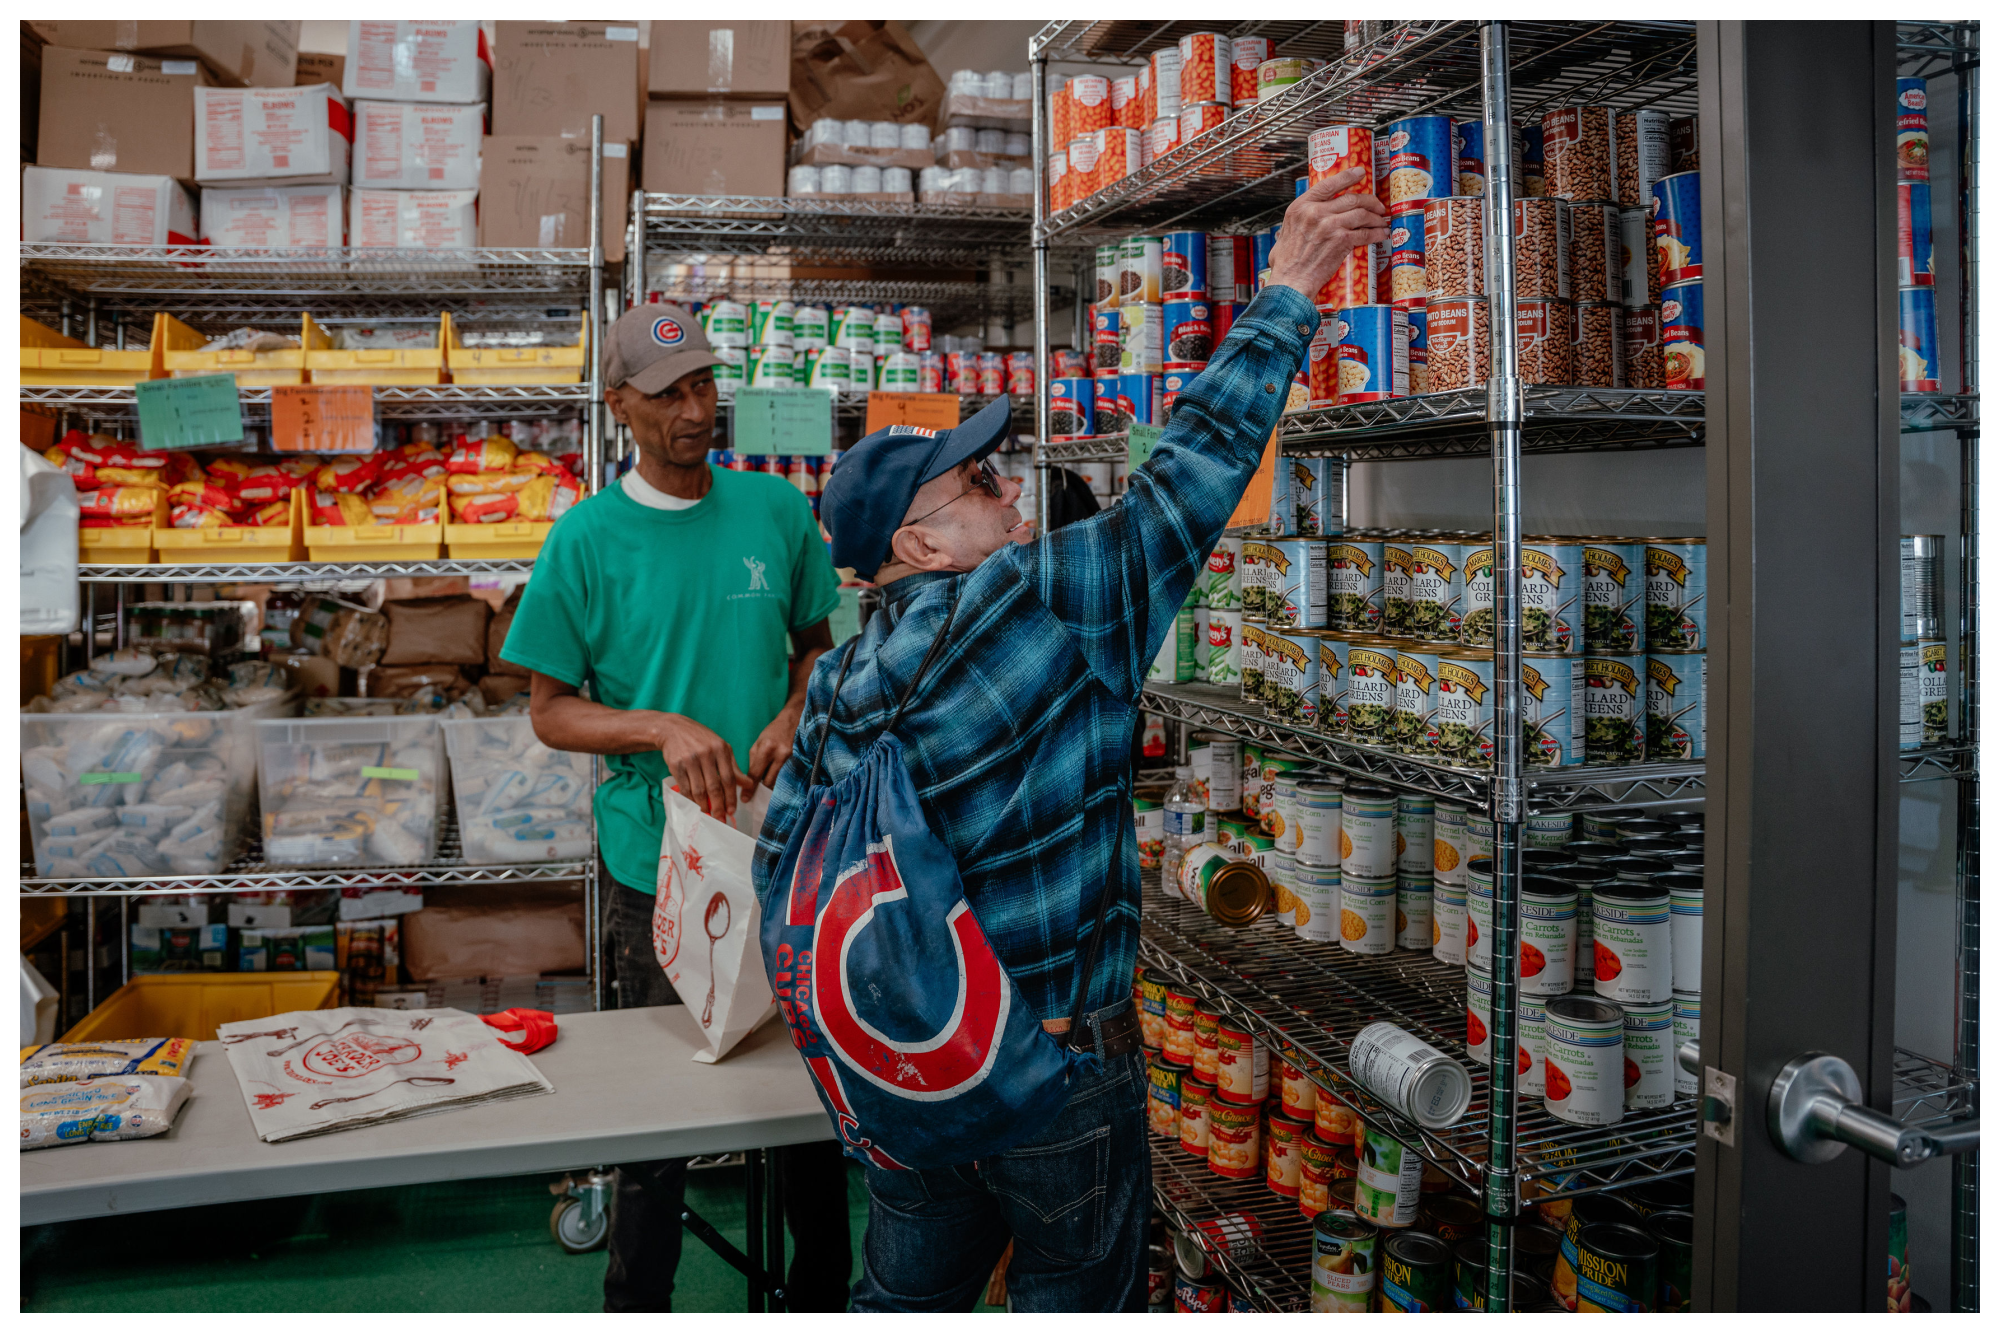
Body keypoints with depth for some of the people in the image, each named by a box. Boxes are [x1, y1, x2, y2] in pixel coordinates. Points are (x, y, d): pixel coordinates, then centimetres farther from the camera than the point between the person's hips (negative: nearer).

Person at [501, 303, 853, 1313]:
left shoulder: (776, 509, 1)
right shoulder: (587, 538, -6)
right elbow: (549, 710, -2)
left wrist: (794, 716, -8)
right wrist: (662, 728, -20)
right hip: (659, 861, -3)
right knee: (661, 1094, 10)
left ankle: (824, 1292, 38)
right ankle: (636, 1304, 34)